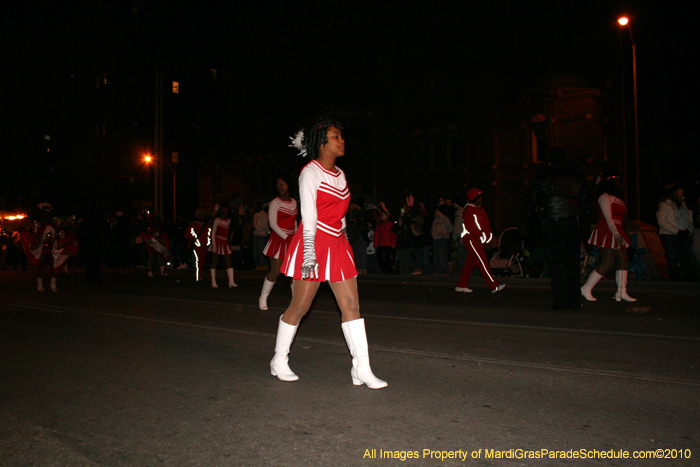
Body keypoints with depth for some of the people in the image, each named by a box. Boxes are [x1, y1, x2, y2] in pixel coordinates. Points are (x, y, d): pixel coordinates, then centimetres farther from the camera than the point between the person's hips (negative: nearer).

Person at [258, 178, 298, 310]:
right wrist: (286, 237, -20)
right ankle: (263, 298, 11)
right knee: (275, 272, -6)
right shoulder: (275, 203, -6)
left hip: (291, 240, 5)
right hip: (278, 239, -5)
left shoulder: (294, 202, 11)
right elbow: (273, 224, -12)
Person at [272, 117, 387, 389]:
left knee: (351, 304, 0)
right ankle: (279, 362, 20)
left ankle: (362, 369, 4)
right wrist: (309, 252, -20)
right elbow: (309, 215, -14)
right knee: (300, 306, 1)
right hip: (313, 242, -7)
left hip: (337, 244, 7)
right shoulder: (311, 172, -7)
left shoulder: (339, 174, 15)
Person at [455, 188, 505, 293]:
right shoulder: (468, 210, -10)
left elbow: (485, 225, 18)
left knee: (470, 262, 11)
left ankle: (461, 285, 17)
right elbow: (470, 227, -18)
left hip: (478, 240, 10)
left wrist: (488, 234, 2)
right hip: (471, 239, -10)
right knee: (483, 262, -11)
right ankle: (494, 286, -13)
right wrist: (481, 234, -19)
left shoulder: (480, 209, 19)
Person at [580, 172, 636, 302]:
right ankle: (586, 289, -3)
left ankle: (621, 292, 8)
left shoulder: (613, 197, 19)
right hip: (607, 232, -10)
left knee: (623, 260, 5)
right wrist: (616, 234, -23)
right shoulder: (604, 197, -9)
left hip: (616, 232, 10)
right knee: (607, 262, -11)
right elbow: (608, 218, -17)